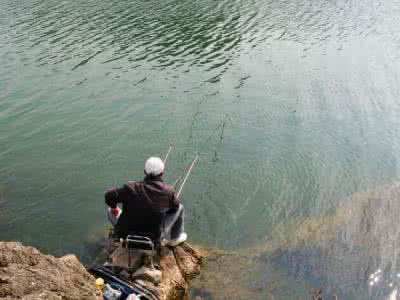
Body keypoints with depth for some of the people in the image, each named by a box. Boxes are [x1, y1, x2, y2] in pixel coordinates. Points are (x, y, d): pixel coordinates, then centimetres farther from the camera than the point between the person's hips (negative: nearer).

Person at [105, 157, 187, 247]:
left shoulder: (131, 188, -19)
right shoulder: (168, 191, -16)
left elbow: (109, 196, -13)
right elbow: (175, 207, 3)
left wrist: (114, 208, 9)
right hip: (154, 240, 0)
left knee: (110, 210, 25)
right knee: (180, 208, 16)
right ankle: (174, 238, 34)